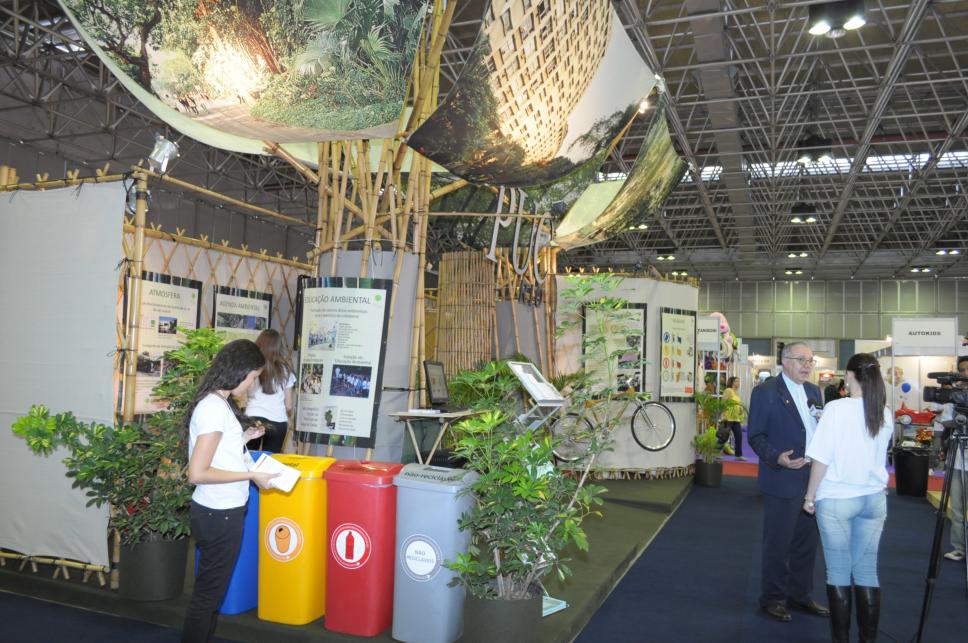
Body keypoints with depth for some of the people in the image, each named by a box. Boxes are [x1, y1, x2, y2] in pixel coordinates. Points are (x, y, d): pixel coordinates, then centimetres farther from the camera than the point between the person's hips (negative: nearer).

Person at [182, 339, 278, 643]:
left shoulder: (217, 403, 7)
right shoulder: (214, 408, -22)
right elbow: (197, 473, -25)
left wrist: (243, 438, 12)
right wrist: (251, 475, -21)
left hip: (222, 512, 10)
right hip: (218, 515, -10)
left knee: (211, 589, 22)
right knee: (208, 592, 5)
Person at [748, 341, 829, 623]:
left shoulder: (813, 391, 11)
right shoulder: (765, 391, -10)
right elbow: (755, 435, -11)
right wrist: (776, 457, -25)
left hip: (813, 479, 7)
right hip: (783, 480, -7)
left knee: (806, 542, 16)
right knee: (778, 544, 5)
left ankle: (800, 594, 31)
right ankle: (773, 598, 19)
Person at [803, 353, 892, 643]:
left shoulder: (836, 409, -13)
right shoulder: (885, 413, 2)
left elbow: (821, 458, -11)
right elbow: (877, 452, 15)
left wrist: (810, 496, -2)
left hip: (836, 498, -4)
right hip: (874, 498, 4)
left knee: (838, 571, 6)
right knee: (867, 570, 11)